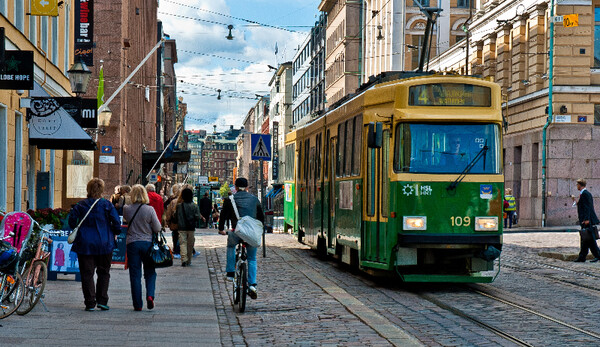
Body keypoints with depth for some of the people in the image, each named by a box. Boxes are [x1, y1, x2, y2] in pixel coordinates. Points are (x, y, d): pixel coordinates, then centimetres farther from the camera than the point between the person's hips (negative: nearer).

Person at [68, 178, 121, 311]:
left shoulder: (80, 205, -1)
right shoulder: (107, 205, -4)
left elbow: (72, 221, 2)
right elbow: (116, 222, -7)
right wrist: (115, 234, 10)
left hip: (85, 244, 0)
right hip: (104, 244, 0)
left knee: (87, 274, 4)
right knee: (103, 272, 13)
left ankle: (90, 303, -1)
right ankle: (102, 300, 6)